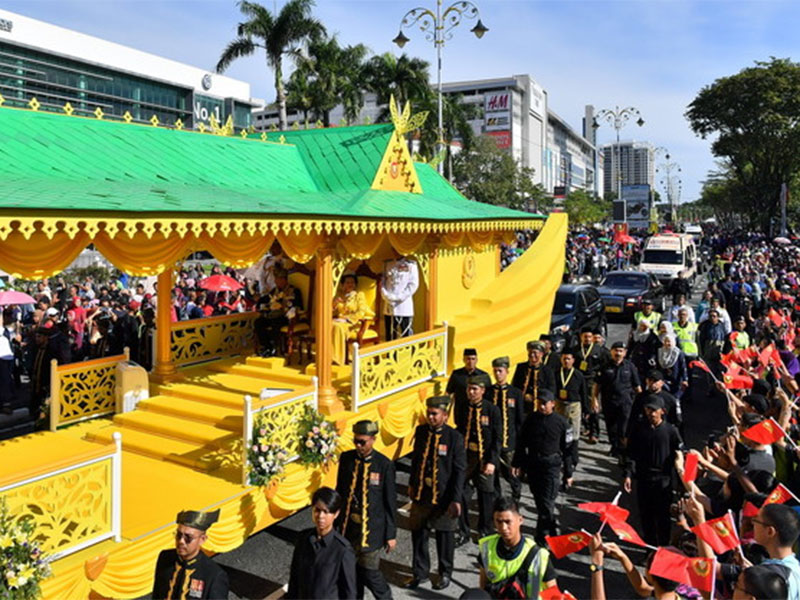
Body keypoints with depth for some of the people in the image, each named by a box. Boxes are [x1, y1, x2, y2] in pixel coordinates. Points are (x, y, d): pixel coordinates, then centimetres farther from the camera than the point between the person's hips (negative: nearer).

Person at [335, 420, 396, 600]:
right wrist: (336, 522, 10)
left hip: (371, 528, -3)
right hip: (348, 526, 4)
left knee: (369, 572, 1)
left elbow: (390, 502, -6)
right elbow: (339, 490, 8)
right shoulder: (346, 458, -2)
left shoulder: (384, 465, -12)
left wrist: (391, 534, -4)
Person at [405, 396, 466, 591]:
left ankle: (445, 573, 35)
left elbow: (459, 471, -12)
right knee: (418, 533, 11)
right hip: (421, 494, 4)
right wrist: (412, 484, 15)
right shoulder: (421, 431, -1)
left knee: (444, 536, 13)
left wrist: (455, 500, -15)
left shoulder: (455, 438, -14)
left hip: (444, 497, -4)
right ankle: (420, 573, 31)